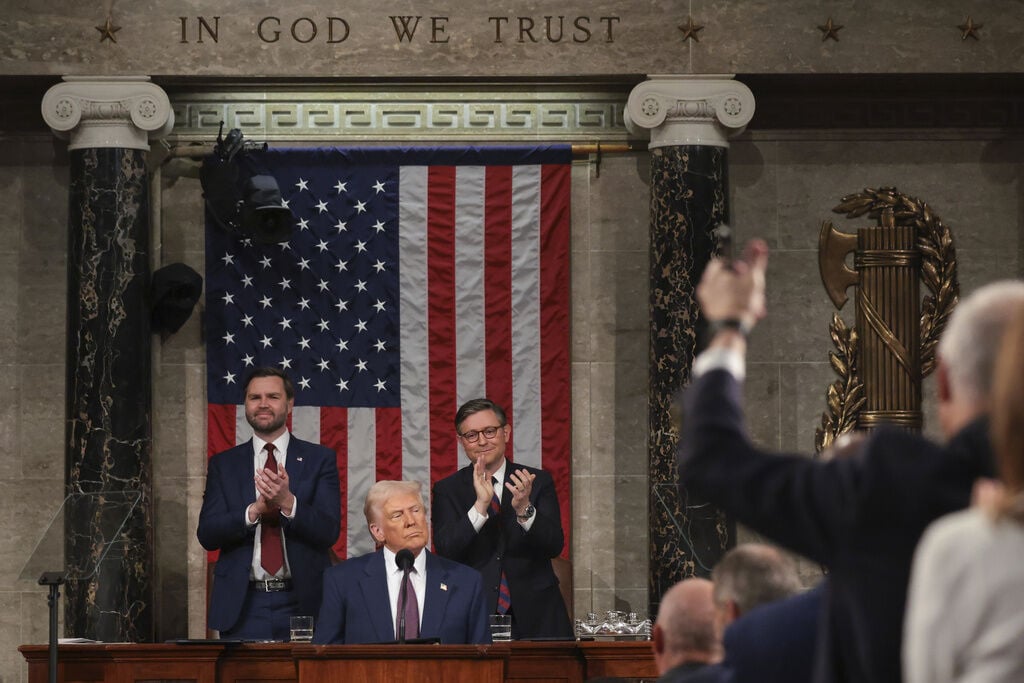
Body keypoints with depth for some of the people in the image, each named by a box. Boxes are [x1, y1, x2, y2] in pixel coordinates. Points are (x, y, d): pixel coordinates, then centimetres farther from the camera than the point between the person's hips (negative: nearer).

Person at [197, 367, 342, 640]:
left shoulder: (319, 459, 6)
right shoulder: (223, 464, 10)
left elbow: (329, 532, -4)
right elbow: (207, 535, 0)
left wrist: (288, 502, -21)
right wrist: (255, 510, -17)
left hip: (302, 602, -1)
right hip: (243, 606, 1)